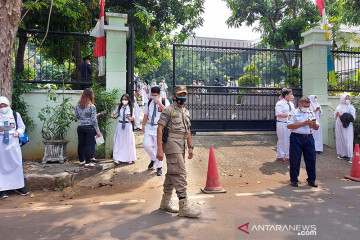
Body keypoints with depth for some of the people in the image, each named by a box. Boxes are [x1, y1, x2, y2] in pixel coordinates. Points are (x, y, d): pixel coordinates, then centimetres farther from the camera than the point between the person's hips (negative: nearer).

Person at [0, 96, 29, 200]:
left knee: (17, 164, 5)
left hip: (13, 143, 1)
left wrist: (18, 132, -10)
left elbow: (22, 127, 10)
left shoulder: (15, 115, 3)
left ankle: (19, 187, 18)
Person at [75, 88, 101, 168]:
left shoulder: (78, 106, 2)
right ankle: (87, 163, 5)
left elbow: (76, 116, 12)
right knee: (89, 145, 1)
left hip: (80, 127, 5)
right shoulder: (92, 106, -12)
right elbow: (94, 120, -11)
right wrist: (97, 131, -5)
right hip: (89, 127, -5)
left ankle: (81, 161, 24)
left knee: (81, 144, 13)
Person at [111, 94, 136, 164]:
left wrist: (129, 118, -20)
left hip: (128, 125, -1)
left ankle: (129, 158, 14)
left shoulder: (131, 108, 3)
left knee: (128, 142, 2)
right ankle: (117, 159, 5)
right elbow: (113, 113, 17)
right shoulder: (119, 107, 6)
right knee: (118, 142, -1)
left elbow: (133, 118, 2)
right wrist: (113, 116, -5)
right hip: (120, 125, 1)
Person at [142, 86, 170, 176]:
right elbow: (145, 115, 14)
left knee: (158, 147, -1)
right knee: (146, 144, -8)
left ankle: (159, 167, 15)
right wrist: (143, 126, 11)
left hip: (159, 127, -3)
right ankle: (153, 159, 21)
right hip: (149, 126, 4)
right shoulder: (149, 102, 9)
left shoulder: (165, 101, -3)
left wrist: (159, 103, -24)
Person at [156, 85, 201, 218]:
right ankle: (184, 206, -6)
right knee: (180, 174, -11)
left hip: (181, 146, 8)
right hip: (172, 144, -8)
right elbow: (160, 129, -13)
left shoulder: (186, 112, 18)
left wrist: (190, 147, 17)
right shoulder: (168, 110, -7)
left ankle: (165, 202, 25)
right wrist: (160, 149, -20)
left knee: (172, 174, 14)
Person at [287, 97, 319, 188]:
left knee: (311, 159, 4)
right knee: (295, 159, 1)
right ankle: (293, 179, 14)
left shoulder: (311, 113, 15)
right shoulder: (294, 112, 1)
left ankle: (311, 179, 18)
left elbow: (316, 128, 16)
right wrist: (303, 123, -15)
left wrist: (314, 124, -7)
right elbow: (289, 126, -13)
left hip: (309, 138, 4)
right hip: (297, 138, -4)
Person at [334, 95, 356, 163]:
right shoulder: (338, 107, 12)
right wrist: (336, 114, -2)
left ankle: (350, 156, -4)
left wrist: (342, 115, -14)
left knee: (347, 140, -7)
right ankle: (343, 154, 16)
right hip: (339, 125, 5)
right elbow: (335, 115, 20)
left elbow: (352, 117, -9)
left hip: (347, 126, -5)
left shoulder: (350, 107, -2)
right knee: (340, 139, 6)